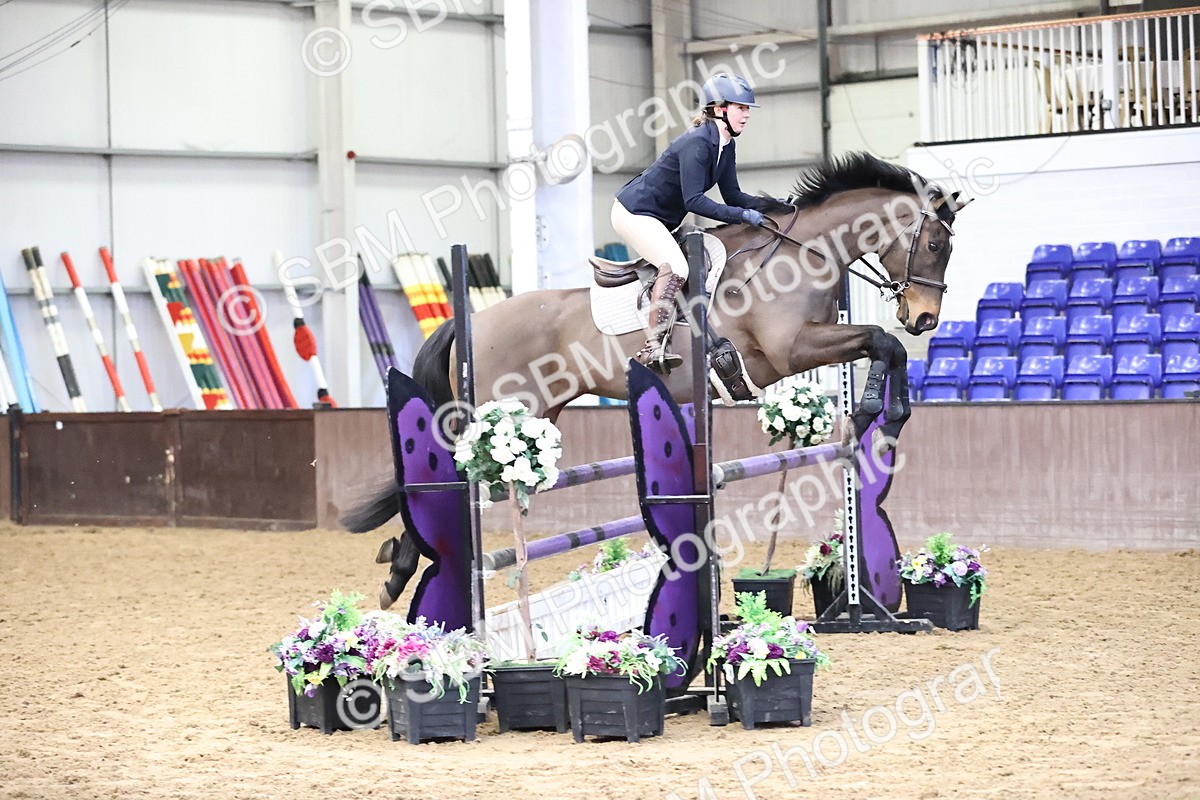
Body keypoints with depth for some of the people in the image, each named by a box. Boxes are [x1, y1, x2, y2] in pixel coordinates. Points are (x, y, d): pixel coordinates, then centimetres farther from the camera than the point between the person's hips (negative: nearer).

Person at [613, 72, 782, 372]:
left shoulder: (725, 146, 4)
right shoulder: (697, 143, -24)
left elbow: (732, 195, 6)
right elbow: (694, 201, -29)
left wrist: (772, 204, -9)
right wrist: (742, 216, -33)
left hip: (662, 219, 11)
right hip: (634, 212, -11)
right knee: (675, 268, -28)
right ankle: (654, 348, -29)